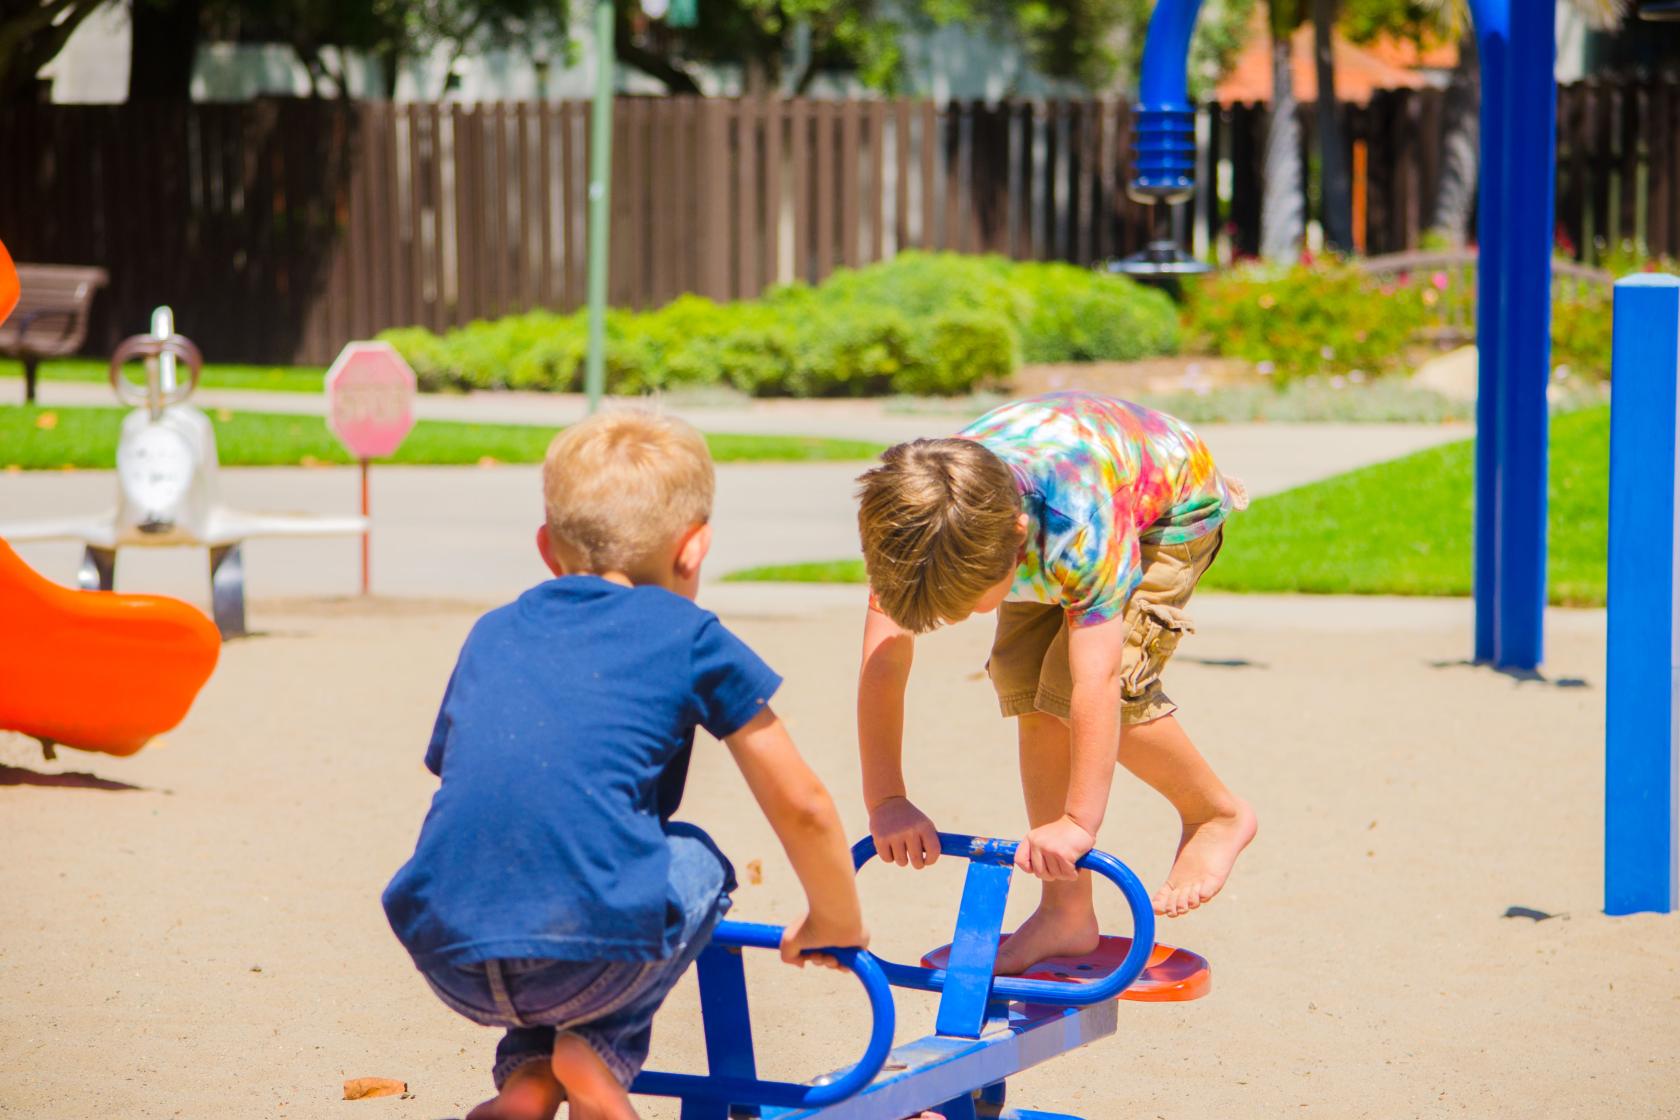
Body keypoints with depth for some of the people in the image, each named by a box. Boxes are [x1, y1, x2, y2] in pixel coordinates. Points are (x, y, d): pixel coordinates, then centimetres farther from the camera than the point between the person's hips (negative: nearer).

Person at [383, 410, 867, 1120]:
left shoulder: (492, 635, 24)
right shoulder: (690, 637, 11)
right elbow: (800, 808, 14)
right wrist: (836, 925, 33)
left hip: (451, 966, 4)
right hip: (593, 960, -4)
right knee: (697, 864, 28)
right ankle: (603, 1051, 10)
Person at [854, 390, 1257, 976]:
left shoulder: (1082, 522, -46)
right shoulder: (908, 521, -33)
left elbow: (1097, 678, -47)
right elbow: (881, 664, -30)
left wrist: (1080, 822, -48)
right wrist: (885, 801, -35)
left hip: (1170, 504, -5)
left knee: (1095, 682, -22)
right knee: (1024, 684, -10)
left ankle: (1218, 815, 2)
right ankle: (1067, 912, -1)